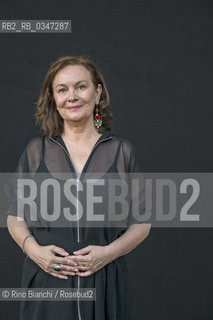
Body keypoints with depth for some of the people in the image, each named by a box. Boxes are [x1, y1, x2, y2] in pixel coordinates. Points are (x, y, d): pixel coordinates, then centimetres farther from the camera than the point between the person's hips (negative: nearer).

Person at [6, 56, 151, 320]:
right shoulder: (36, 150, 5)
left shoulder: (122, 151, 3)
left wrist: (109, 252, -10)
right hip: (47, 282, 0)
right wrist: (34, 249, -9)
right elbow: (15, 216, 9)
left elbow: (142, 223, 6)